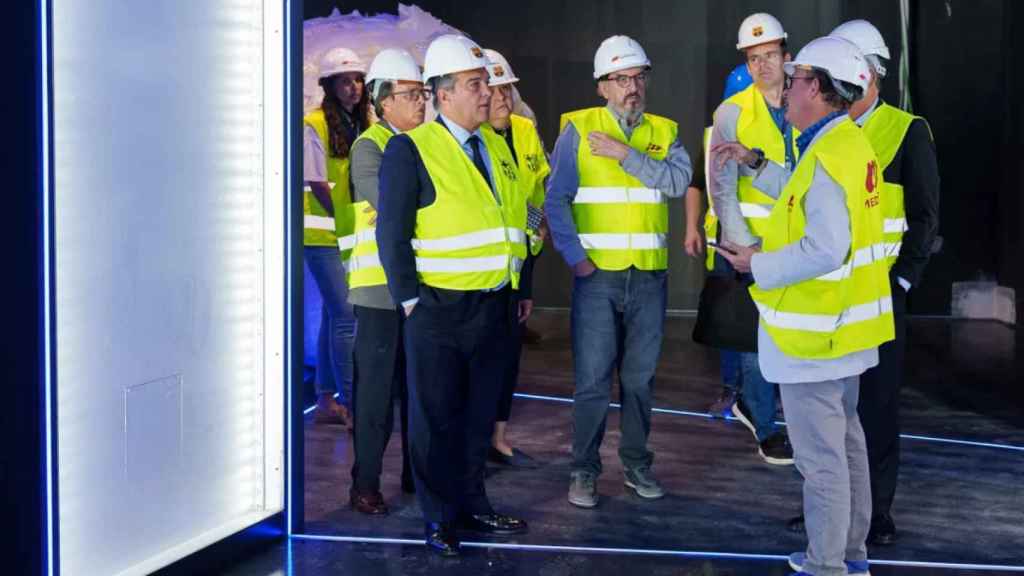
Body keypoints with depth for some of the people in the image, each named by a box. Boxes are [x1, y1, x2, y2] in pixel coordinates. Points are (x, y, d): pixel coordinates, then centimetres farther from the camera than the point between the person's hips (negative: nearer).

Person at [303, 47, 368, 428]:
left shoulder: (363, 123, 10)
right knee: (346, 315, -11)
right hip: (323, 235, -7)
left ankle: (326, 401, 19)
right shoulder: (315, 125, -10)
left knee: (334, 314, 11)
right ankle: (351, 404, -6)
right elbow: (317, 185, -13)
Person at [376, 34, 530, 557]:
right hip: (438, 310, -6)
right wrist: (410, 299, -13)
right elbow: (392, 233, -11)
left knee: (479, 415, 15)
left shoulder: (497, 145, 11)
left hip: (493, 307, 6)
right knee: (436, 418, 5)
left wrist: (517, 288, 14)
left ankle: (472, 505, 30)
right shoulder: (411, 149, -10)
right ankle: (439, 519, 18)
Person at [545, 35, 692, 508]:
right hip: (597, 273, -3)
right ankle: (584, 470, 12)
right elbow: (556, 199, -3)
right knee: (592, 378, -1)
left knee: (639, 376, 12)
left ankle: (637, 464, 25)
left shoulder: (664, 131, 9)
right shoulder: (579, 129, 1)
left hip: (649, 274, 3)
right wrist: (574, 256, -11)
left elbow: (678, 181, -10)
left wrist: (625, 154, -16)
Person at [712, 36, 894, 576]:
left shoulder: (830, 156, -24)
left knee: (820, 457, 0)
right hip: (842, 325, 11)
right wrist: (755, 164, 24)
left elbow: (824, 251, -30)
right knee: (846, 441, 20)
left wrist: (760, 264, -16)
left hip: (814, 333, -11)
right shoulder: (847, 143, 9)